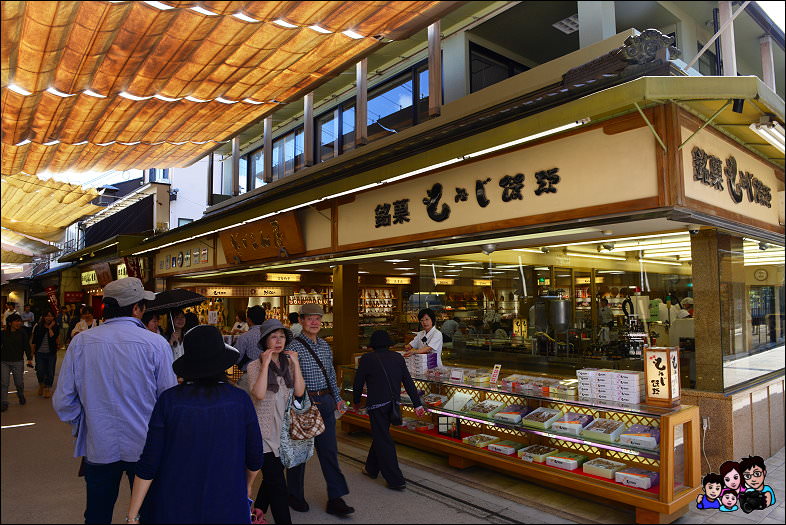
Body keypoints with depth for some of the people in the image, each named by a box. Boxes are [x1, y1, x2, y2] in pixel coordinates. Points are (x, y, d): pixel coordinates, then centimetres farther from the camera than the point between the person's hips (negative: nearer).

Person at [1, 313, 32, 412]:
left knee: (19, 382, 7)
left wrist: (29, 358, -10)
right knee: (4, 383, -3)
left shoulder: (22, 332, -3)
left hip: (18, 362, -1)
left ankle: (21, 395, 35)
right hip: (4, 362, 1)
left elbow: (27, 346, -4)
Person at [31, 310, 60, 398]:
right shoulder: (38, 327, 2)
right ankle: (41, 385, 31)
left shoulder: (56, 327, 0)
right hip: (40, 353, 1)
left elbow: (53, 337, -17)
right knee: (40, 372, 2)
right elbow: (34, 341, 6)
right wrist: (33, 351, 1)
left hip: (51, 353, -1)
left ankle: (48, 389, 20)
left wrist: (50, 328, -10)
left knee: (50, 372, 4)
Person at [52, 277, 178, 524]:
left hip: (98, 448, 3)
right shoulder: (156, 344, -16)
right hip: (145, 448, -2)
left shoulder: (80, 342, -7)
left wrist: (82, 427, 15)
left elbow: (63, 402, -2)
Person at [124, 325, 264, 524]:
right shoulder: (240, 400, -13)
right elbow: (255, 459, -4)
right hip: (227, 508, 0)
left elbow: (148, 464, -12)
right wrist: (246, 486, 16)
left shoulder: (169, 400, -15)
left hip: (173, 509, 0)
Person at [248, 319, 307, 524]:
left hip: (283, 428, 6)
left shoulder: (288, 363, 5)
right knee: (277, 483, -4)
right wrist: (265, 363, -22)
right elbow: (259, 394, -24)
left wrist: (295, 363, -11)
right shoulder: (255, 365, -9)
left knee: (271, 478, 19)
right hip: (265, 432, -5)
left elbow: (299, 392, -6)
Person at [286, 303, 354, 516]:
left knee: (329, 450, 8)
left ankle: (335, 499, 16)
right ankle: (295, 496, 30)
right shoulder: (293, 346, -12)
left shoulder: (324, 345, 10)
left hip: (325, 401, 6)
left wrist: (337, 398, 16)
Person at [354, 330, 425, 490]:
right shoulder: (397, 357, 3)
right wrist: (417, 404, 5)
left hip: (377, 404, -5)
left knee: (383, 440, 2)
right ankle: (371, 468, 38)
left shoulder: (367, 359, -8)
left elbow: (358, 382, 0)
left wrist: (356, 401, 16)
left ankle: (396, 481, 2)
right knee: (380, 435, 22)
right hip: (393, 402, 6)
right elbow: (408, 381, 2)